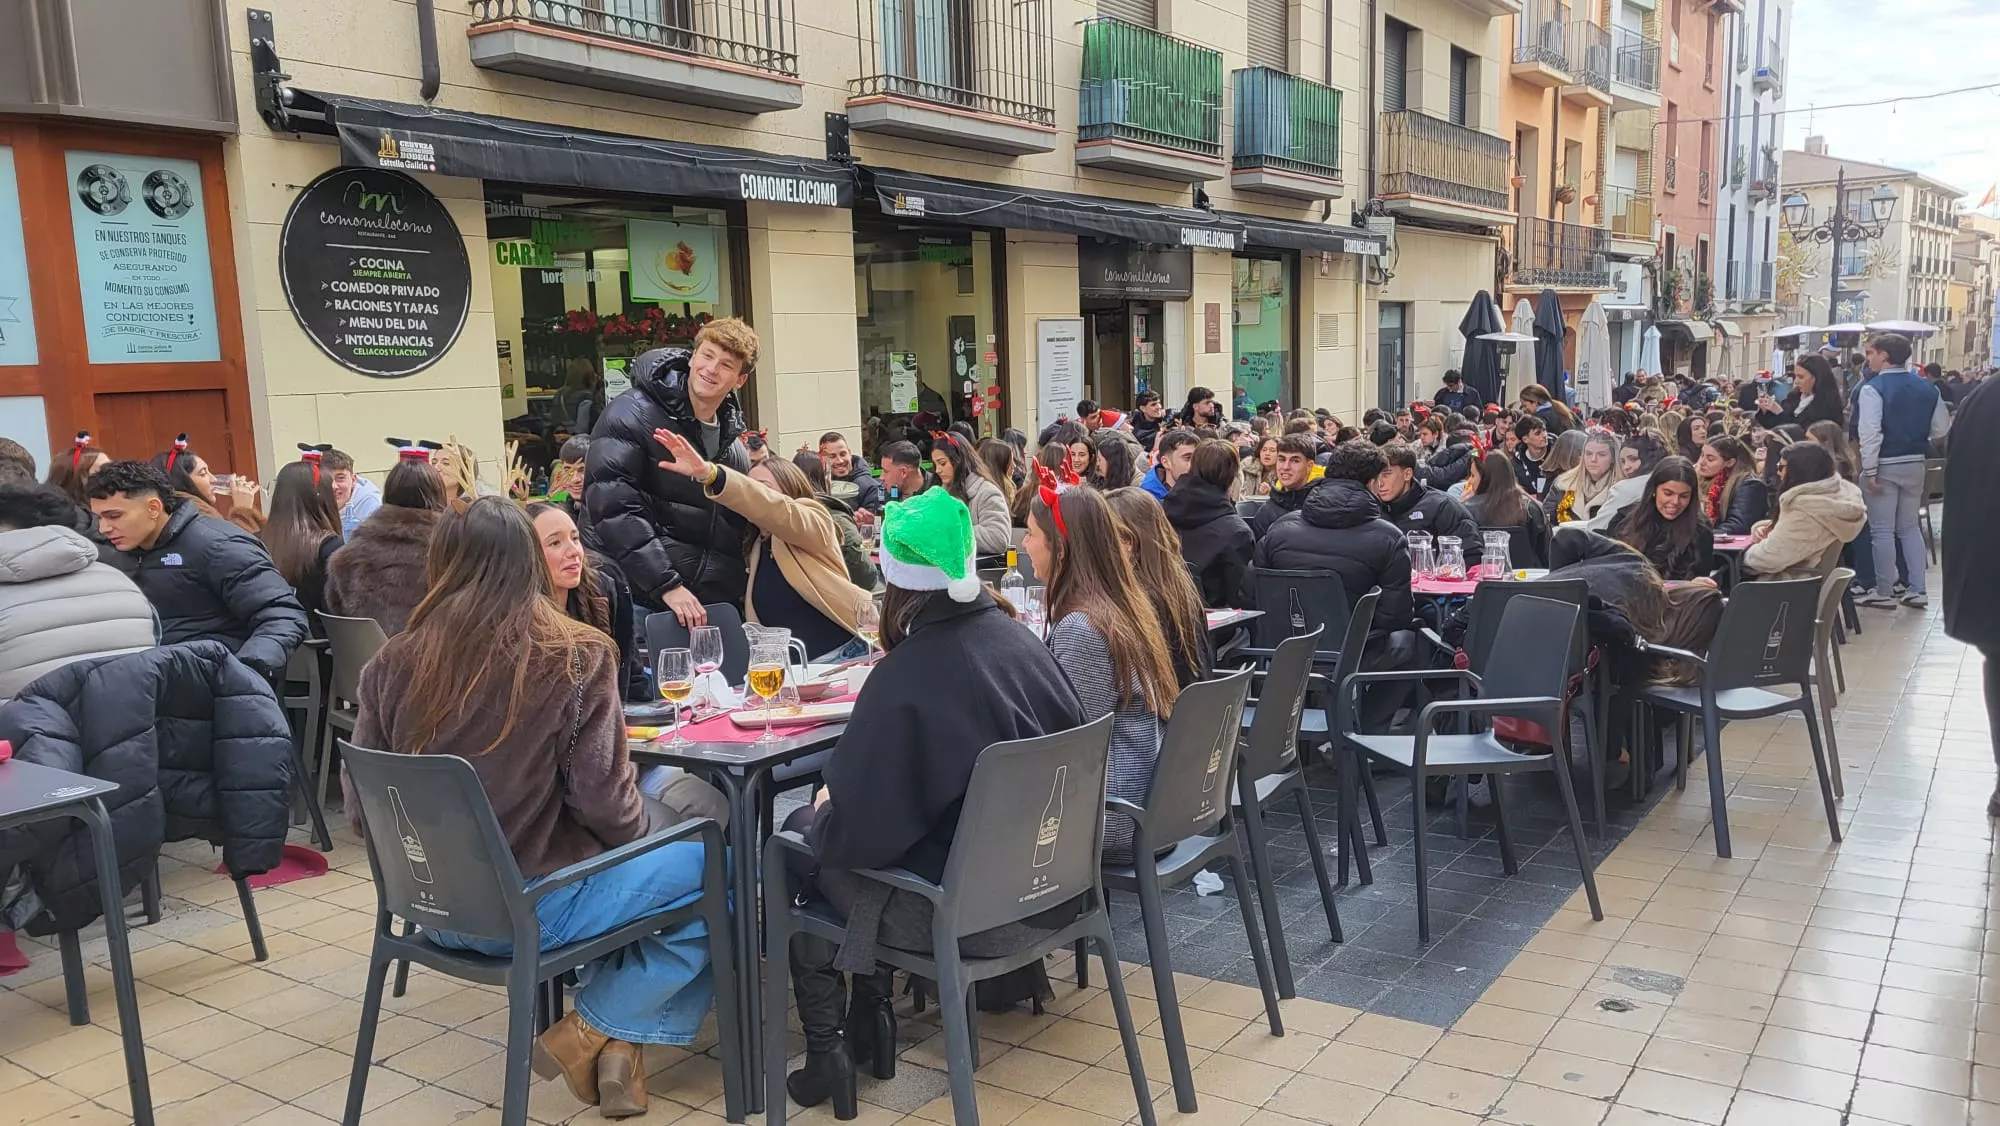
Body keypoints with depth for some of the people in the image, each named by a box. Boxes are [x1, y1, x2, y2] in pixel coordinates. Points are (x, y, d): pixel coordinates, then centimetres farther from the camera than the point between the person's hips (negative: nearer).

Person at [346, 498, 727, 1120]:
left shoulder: (393, 663, -4)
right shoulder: (574, 656, -17)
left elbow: (359, 801, 2)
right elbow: (603, 800, -17)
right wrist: (643, 832, 6)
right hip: (530, 909, -6)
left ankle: (615, 1041, 18)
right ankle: (593, 1031, 9)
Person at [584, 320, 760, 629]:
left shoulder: (732, 445, 12)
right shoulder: (632, 415, -9)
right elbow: (614, 508, -19)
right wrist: (667, 584, -23)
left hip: (717, 603, 6)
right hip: (643, 600, -6)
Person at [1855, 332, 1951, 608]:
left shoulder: (1873, 388, -15)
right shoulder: (1927, 388, 5)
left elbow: (1870, 432, -21)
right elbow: (1941, 429, 7)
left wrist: (1870, 470, -18)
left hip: (1884, 465, -6)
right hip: (1915, 464, 6)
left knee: (1882, 530, 1)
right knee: (1910, 527, 16)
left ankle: (1883, 592, 6)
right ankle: (1916, 590, 15)